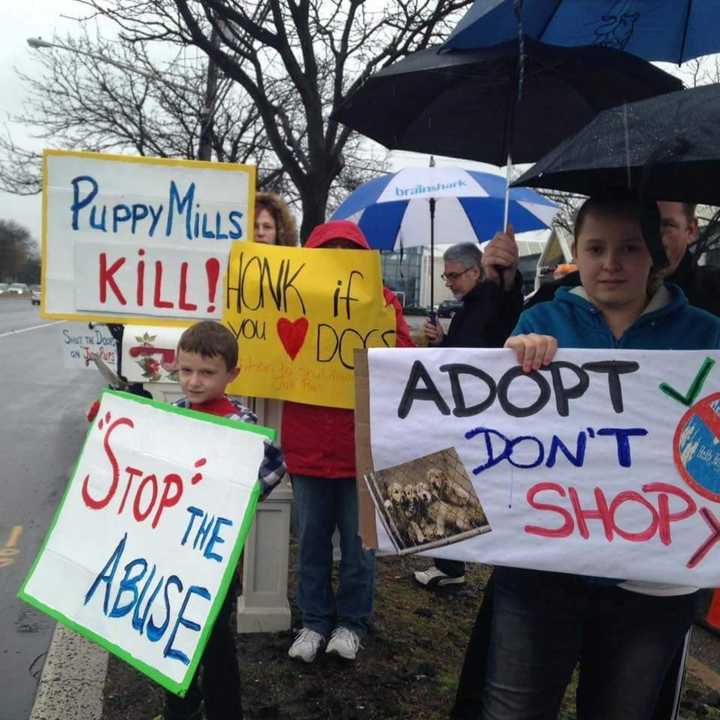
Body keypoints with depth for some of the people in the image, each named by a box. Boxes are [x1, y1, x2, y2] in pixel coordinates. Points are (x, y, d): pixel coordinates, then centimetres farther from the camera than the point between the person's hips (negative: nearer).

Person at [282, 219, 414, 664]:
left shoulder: (382, 301, 0)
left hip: (362, 444, -2)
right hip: (307, 444, 2)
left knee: (358, 543, 13)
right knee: (312, 542, 15)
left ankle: (351, 623, 31)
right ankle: (315, 622, 31)